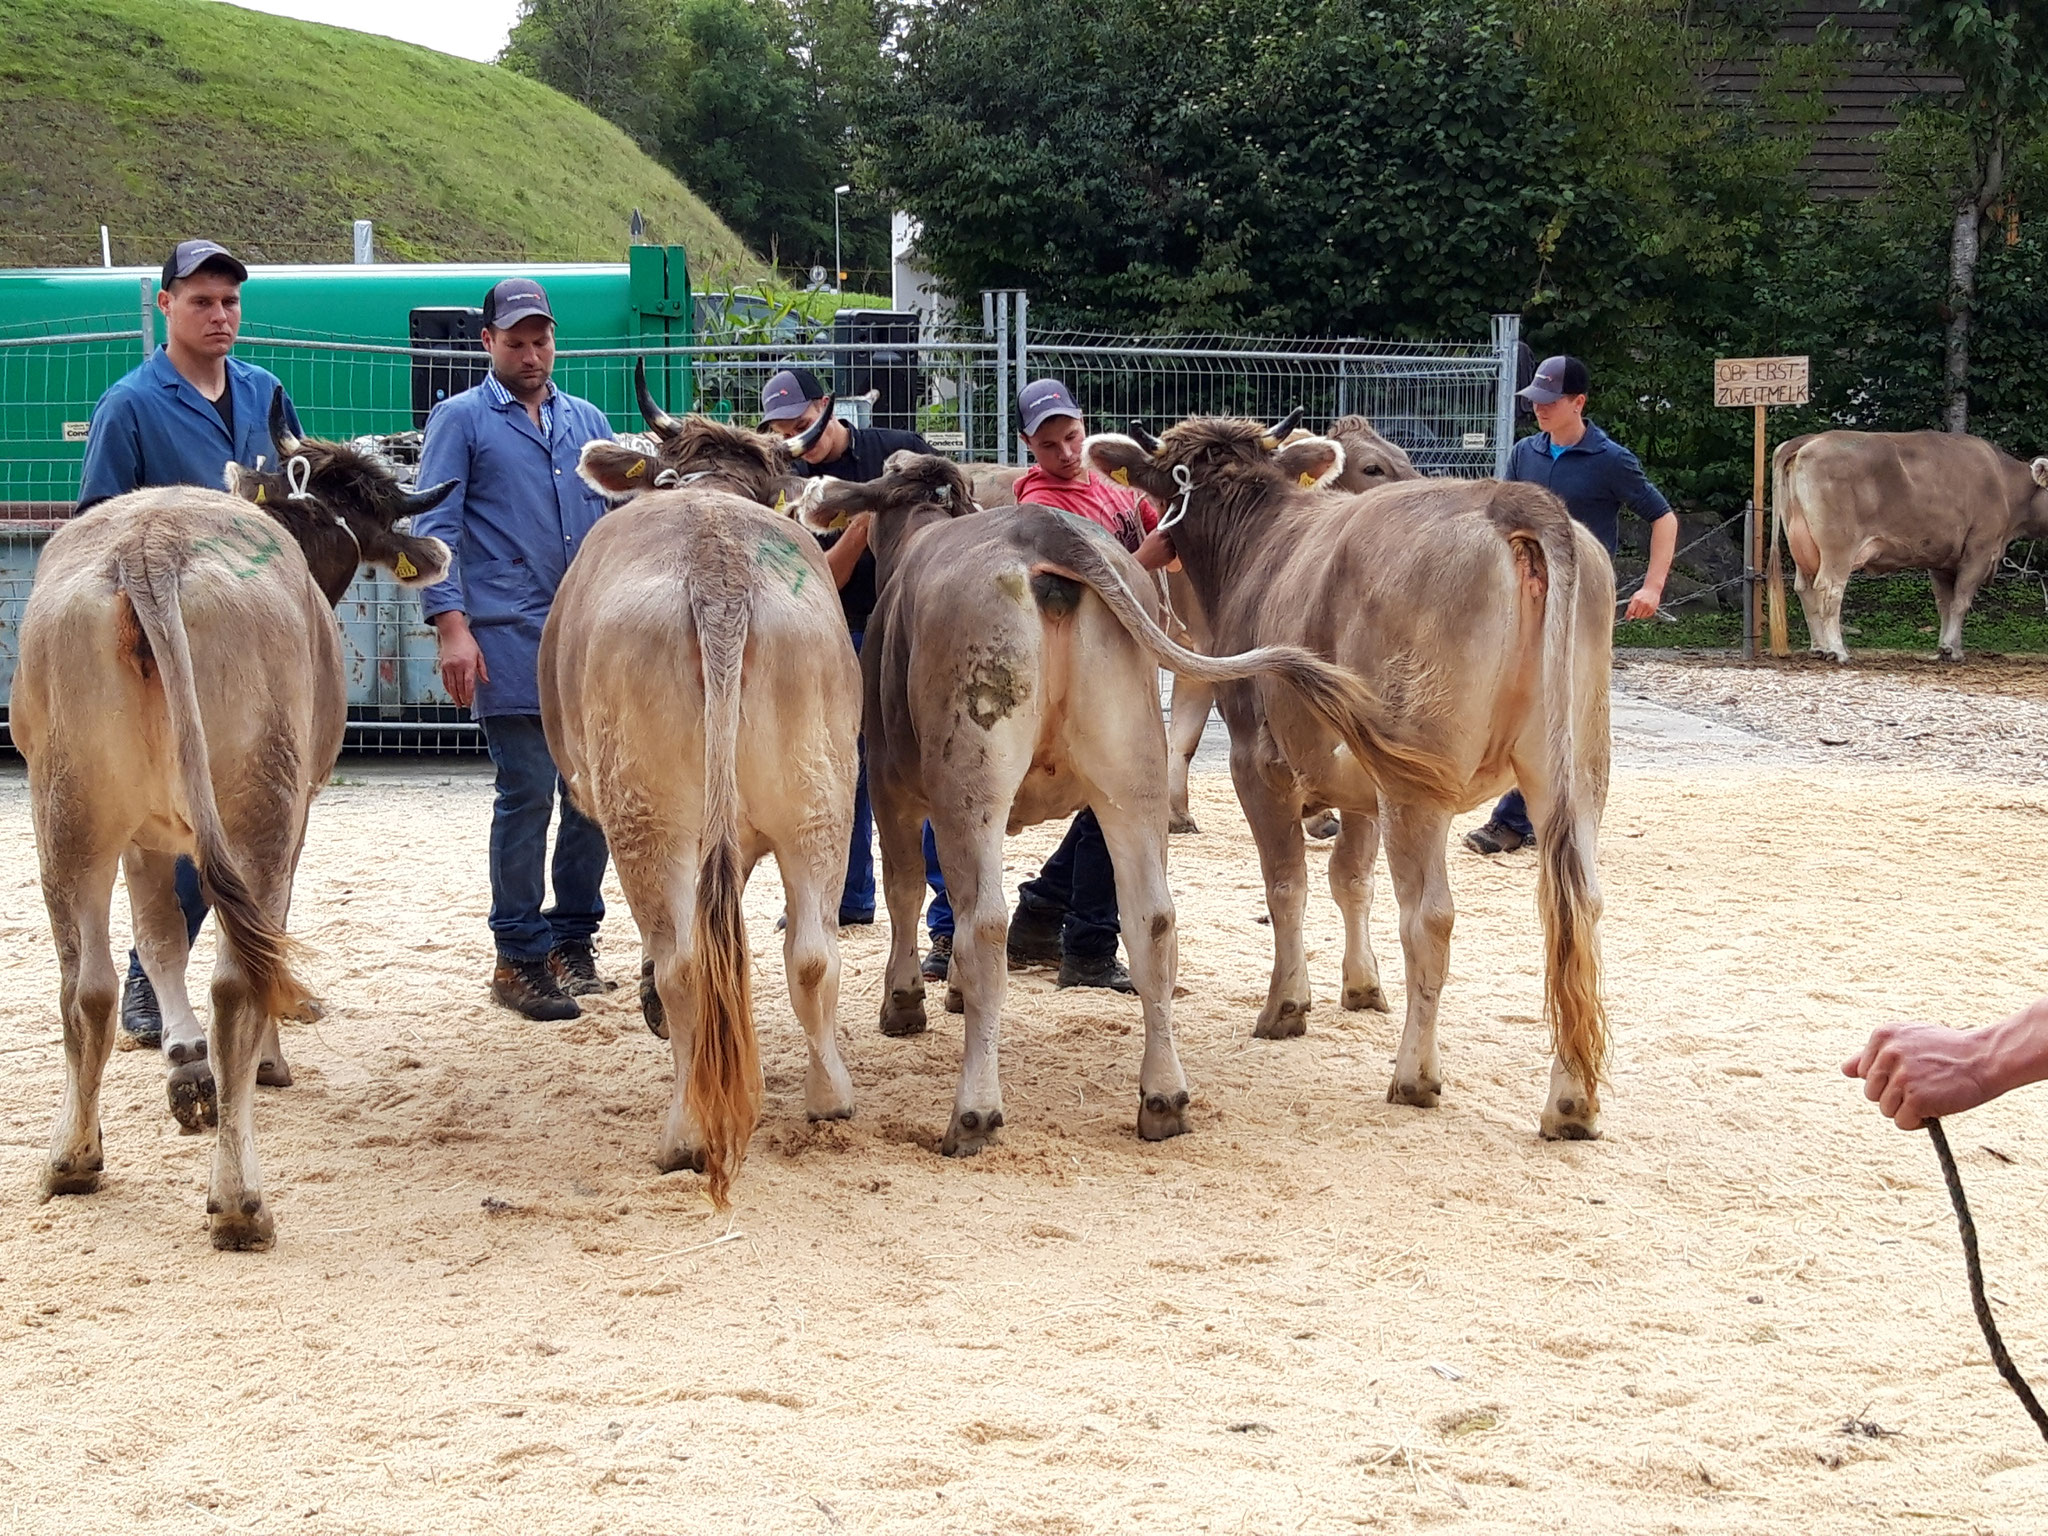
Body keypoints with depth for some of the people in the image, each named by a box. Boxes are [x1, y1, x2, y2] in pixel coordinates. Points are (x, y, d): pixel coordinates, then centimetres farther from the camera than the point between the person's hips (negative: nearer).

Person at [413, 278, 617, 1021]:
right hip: (511, 644, -5)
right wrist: (451, 626, -13)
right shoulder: (461, 420, 3)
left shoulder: (587, 422, 17)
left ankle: (573, 939, 21)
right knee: (527, 797, -5)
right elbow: (434, 529, -3)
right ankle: (520, 959, 3)